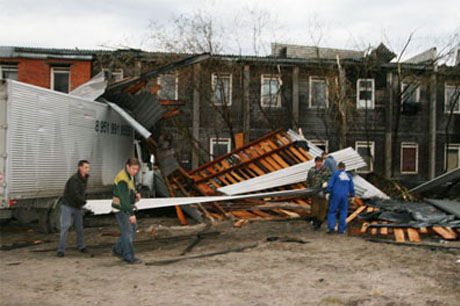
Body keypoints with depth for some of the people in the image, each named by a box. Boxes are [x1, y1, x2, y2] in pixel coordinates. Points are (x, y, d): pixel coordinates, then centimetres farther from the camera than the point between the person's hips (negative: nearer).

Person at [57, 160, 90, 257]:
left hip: (78, 207, 7)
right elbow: (75, 195, -24)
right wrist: (84, 201, -12)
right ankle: (61, 250, -4)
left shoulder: (85, 178, 7)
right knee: (65, 226, -9)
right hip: (68, 206, -7)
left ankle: (81, 246, 24)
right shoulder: (74, 179, -20)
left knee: (79, 227, 11)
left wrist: (83, 200, 1)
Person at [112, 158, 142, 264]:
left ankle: (117, 249, 26)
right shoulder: (122, 179, -26)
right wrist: (131, 214, -32)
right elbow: (124, 198, -30)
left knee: (133, 228, 16)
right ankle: (129, 257, 5)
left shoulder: (131, 176, 4)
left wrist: (136, 194, -2)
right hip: (120, 209, -10)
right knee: (127, 232, -5)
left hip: (127, 207, 10)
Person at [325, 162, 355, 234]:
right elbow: (351, 187, 11)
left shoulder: (335, 174, 0)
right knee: (343, 212, 11)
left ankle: (331, 227, -8)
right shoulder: (348, 175, 11)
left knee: (332, 211, 5)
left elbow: (330, 184, -9)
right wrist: (352, 196, 19)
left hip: (335, 195, -2)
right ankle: (341, 229, 7)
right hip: (344, 196, 2)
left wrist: (328, 193, -8)